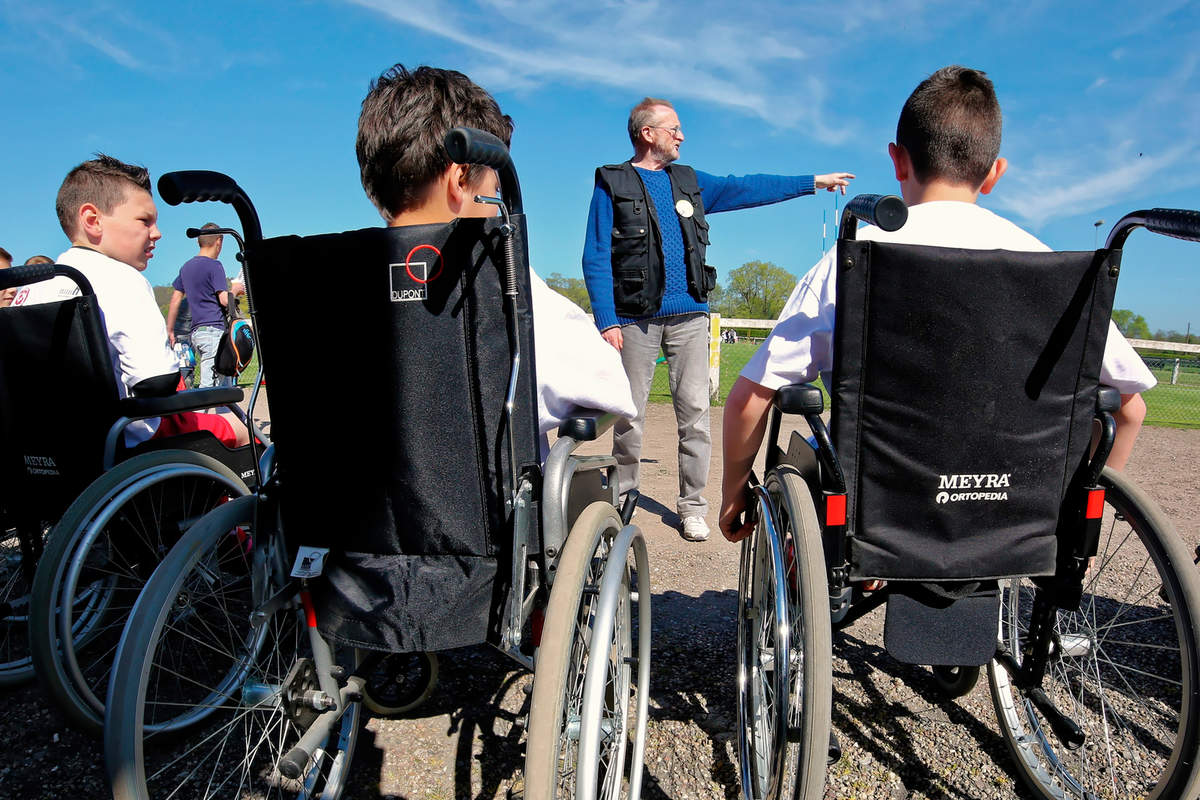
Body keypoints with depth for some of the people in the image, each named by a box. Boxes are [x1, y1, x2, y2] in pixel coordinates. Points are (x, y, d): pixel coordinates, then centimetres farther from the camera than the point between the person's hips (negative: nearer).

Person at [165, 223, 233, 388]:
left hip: (196, 332, 8)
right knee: (209, 387, -11)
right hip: (214, 330, -8)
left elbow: (175, 301, 19)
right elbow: (224, 300, -14)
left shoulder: (187, 266, 17)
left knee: (226, 384, 11)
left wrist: (169, 331, 23)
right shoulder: (214, 266, -6)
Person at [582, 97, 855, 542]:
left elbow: (746, 189, 21)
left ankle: (691, 506, 10)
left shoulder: (689, 182, 18)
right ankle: (622, 499, 18)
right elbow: (596, 258, -3)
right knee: (630, 413, 2)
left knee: (695, 410, 0)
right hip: (635, 319, -3)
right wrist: (606, 321, -12)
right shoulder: (612, 184, 4)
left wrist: (814, 182, 20)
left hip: (688, 315, 4)